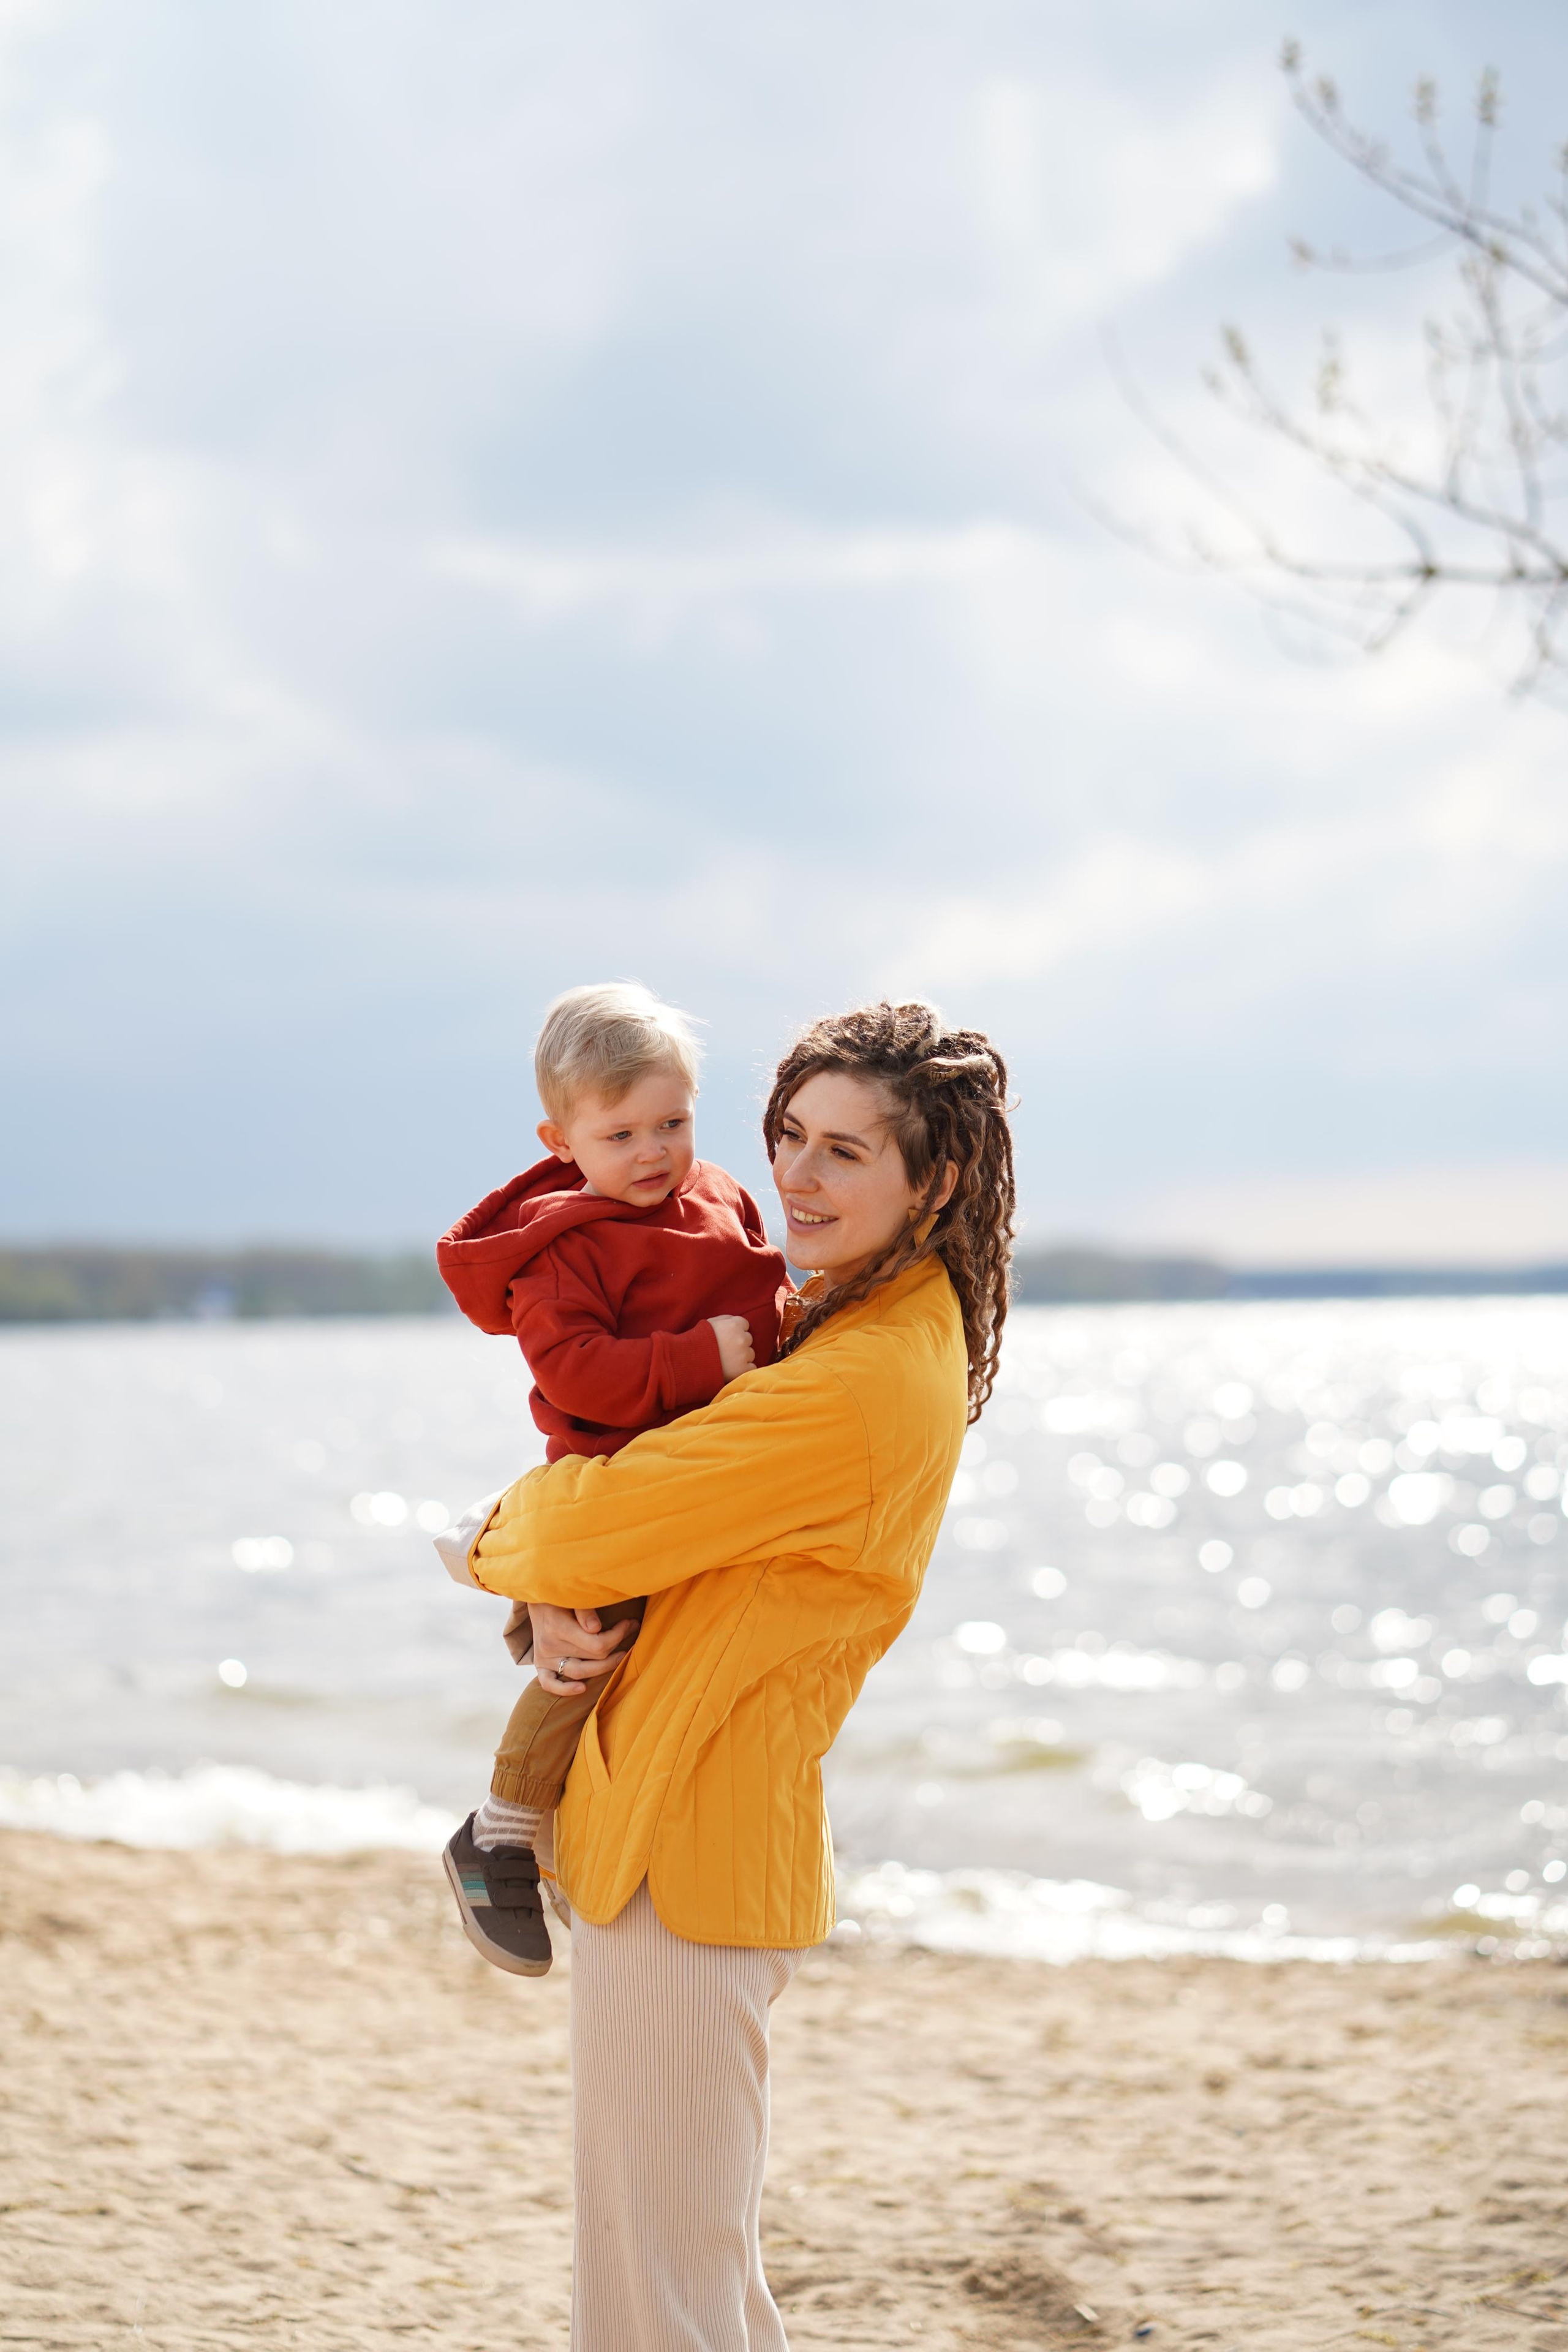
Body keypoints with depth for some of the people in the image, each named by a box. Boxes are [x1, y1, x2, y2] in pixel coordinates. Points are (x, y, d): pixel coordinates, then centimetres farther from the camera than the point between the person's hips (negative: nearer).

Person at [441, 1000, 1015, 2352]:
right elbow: (670, 1483, 14)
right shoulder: (852, 1324, 11)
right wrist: (562, 1607, -6)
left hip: (687, 1851, -10)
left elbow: (595, 1522, -21)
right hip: (679, 1831, 10)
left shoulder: (861, 1385, -22)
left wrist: (496, 1545, 2)